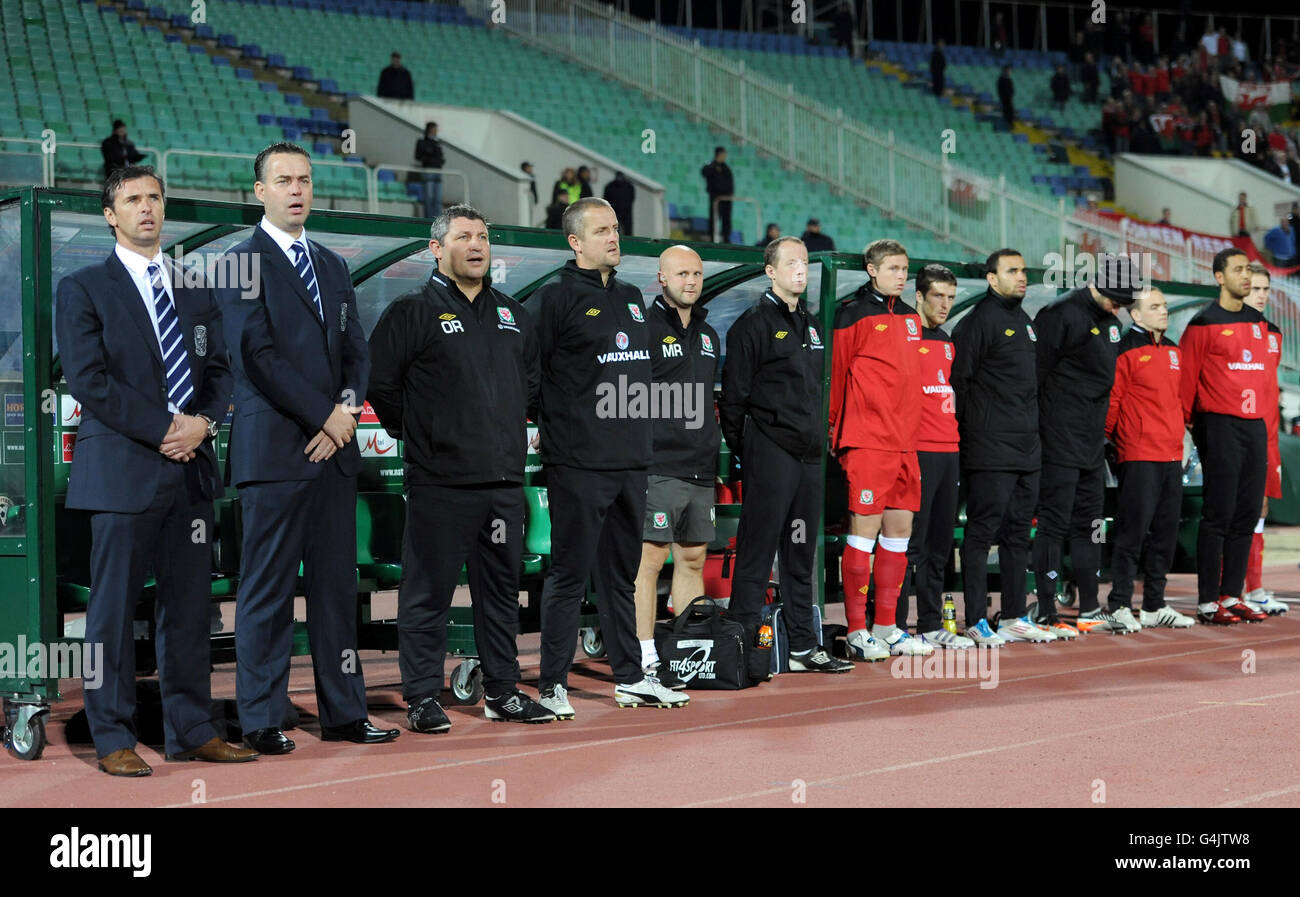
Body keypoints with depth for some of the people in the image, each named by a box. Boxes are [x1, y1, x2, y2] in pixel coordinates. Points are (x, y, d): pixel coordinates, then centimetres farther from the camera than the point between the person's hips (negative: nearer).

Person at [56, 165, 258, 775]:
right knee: (114, 608, -2)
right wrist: (164, 427, -14)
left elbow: (218, 369, 13)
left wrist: (202, 423, -7)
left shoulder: (196, 292, 17)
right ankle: (113, 740, 4)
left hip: (190, 468, 5)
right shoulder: (83, 289, 1)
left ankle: (192, 732, 14)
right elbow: (88, 380, -8)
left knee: (189, 606, 7)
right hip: (122, 469, -5)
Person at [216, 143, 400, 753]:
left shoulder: (333, 266, 19)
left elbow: (356, 353, 15)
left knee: (337, 584, 8)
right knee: (268, 589, -2)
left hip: (333, 450, 6)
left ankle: (343, 713, 14)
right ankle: (261, 720, 4)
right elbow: (257, 354, -12)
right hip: (274, 450, -6)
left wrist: (346, 412, -4)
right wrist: (325, 416, -12)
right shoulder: (243, 263, -2)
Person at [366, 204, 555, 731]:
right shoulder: (412, 312, -3)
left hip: (505, 480, 6)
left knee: (502, 589, 11)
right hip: (440, 484, -6)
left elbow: (531, 379, 28)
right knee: (429, 591, -3)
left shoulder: (513, 316, 16)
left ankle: (502, 692, 19)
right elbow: (380, 382, -6)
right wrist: (417, 434, -2)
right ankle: (422, 697, 3)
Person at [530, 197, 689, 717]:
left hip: (631, 459, 7)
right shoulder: (555, 299, -7)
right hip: (578, 462, -7)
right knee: (569, 574, -4)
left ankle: (630, 679, 21)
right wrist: (539, 427, -9)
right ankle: (553, 686, 2)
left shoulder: (631, 298, 16)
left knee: (621, 573, 14)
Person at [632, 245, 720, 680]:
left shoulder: (708, 335, 19)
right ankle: (645, 657, -6)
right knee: (650, 558, -8)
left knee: (693, 559, 10)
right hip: (659, 467, -8)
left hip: (701, 471, 8)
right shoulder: (645, 328, -6)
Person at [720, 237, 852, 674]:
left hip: (808, 456, 8)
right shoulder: (754, 323, -6)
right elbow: (733, 395, -8)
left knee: (801, 555, 11)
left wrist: (819, 440, 16)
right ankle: (745, 648, -4)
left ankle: (803, 646, 16)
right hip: (771, 453, -8)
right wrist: (743, 450, -8)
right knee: (756, 553, -6)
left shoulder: (808, 324, 19)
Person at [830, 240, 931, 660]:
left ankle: (887, 628, 16)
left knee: (899, 530, 8)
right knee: (864, 530, -6)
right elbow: (837, 375, -3)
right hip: (867, 442, -7)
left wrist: (909, 428, 16)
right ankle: (857, 631, -2)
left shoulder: (910, 317, 17)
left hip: (904, 443, 7)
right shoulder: (853, 314, -5)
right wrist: (839, 431, 0)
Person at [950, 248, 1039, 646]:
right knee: (982, 531, -6)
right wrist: (972, 430, -12)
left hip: (1027, 449, 9)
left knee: (1018, 533, 11)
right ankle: (976, 621, -3)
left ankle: (1015, 616, 17)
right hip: (990, 450, -8)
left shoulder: (1025, 322, 19)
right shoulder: (978, 321, -8)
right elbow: (959, 380, -13)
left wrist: (1030, 426, 18)